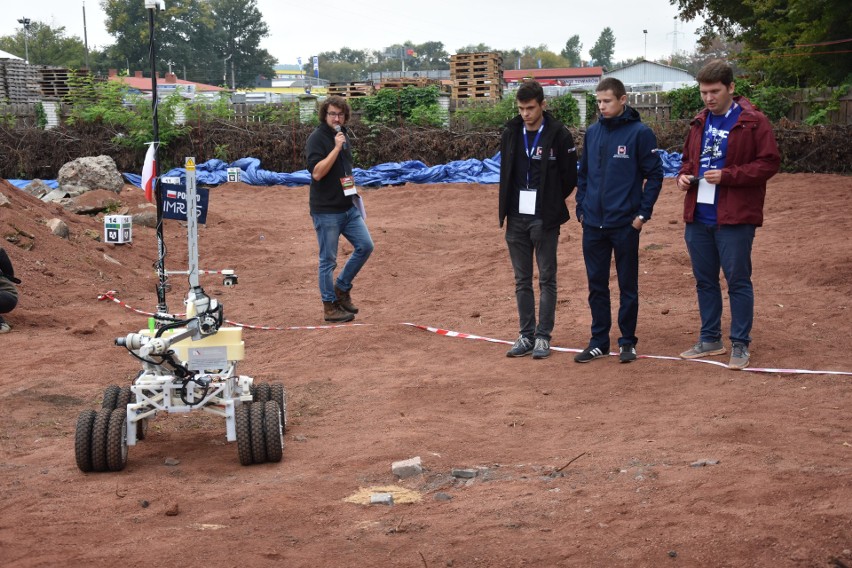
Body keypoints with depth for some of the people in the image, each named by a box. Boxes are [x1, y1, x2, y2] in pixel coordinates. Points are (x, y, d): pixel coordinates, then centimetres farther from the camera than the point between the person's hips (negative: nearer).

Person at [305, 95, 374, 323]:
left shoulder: (343, 136, 12)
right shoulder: (316, 139, -12)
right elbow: (317, 172, -23)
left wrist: (352, 189, 15)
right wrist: (336, 147, -24)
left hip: (348, 207, 7)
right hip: (326, 210, -7)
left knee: (365, 246, 4)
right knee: (328, 260, 1)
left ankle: (342, 287, 20)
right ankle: (330, 306, 12)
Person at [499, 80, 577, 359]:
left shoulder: (558, 134, -7)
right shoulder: (511, 133, 6)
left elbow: (570, 176, -3)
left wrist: (551, 203, 1)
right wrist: (508, 205, 10)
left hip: (545, 220, -4)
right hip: (516, 218, 4)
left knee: (547, 279, 2)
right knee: (522, 280, 9)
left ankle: (543, 337, 9)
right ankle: (526, 336, 17)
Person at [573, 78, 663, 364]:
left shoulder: (640, 133, -8)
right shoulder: (592, 132, 7)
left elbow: (654, 175, -6)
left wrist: (643, 213, -9)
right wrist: (581, 209, 9)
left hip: (625, 224, -5)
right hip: (593, 224, 5)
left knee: (628, 286, 7)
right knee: (596, 285, 10)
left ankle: (628, 342, 17)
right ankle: (599, 341, 20)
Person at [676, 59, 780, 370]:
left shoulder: (753, 122, -8)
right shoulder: (700, 122, 12)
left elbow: (769, 163, -12)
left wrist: (727, 175, -19)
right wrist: (683, 175, 3)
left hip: (735, 217, -7)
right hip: (698, 216, 7)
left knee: (738, 280, 1)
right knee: (704, 280, 14)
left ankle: (740, 345, 10)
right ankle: (710, 339, 26)